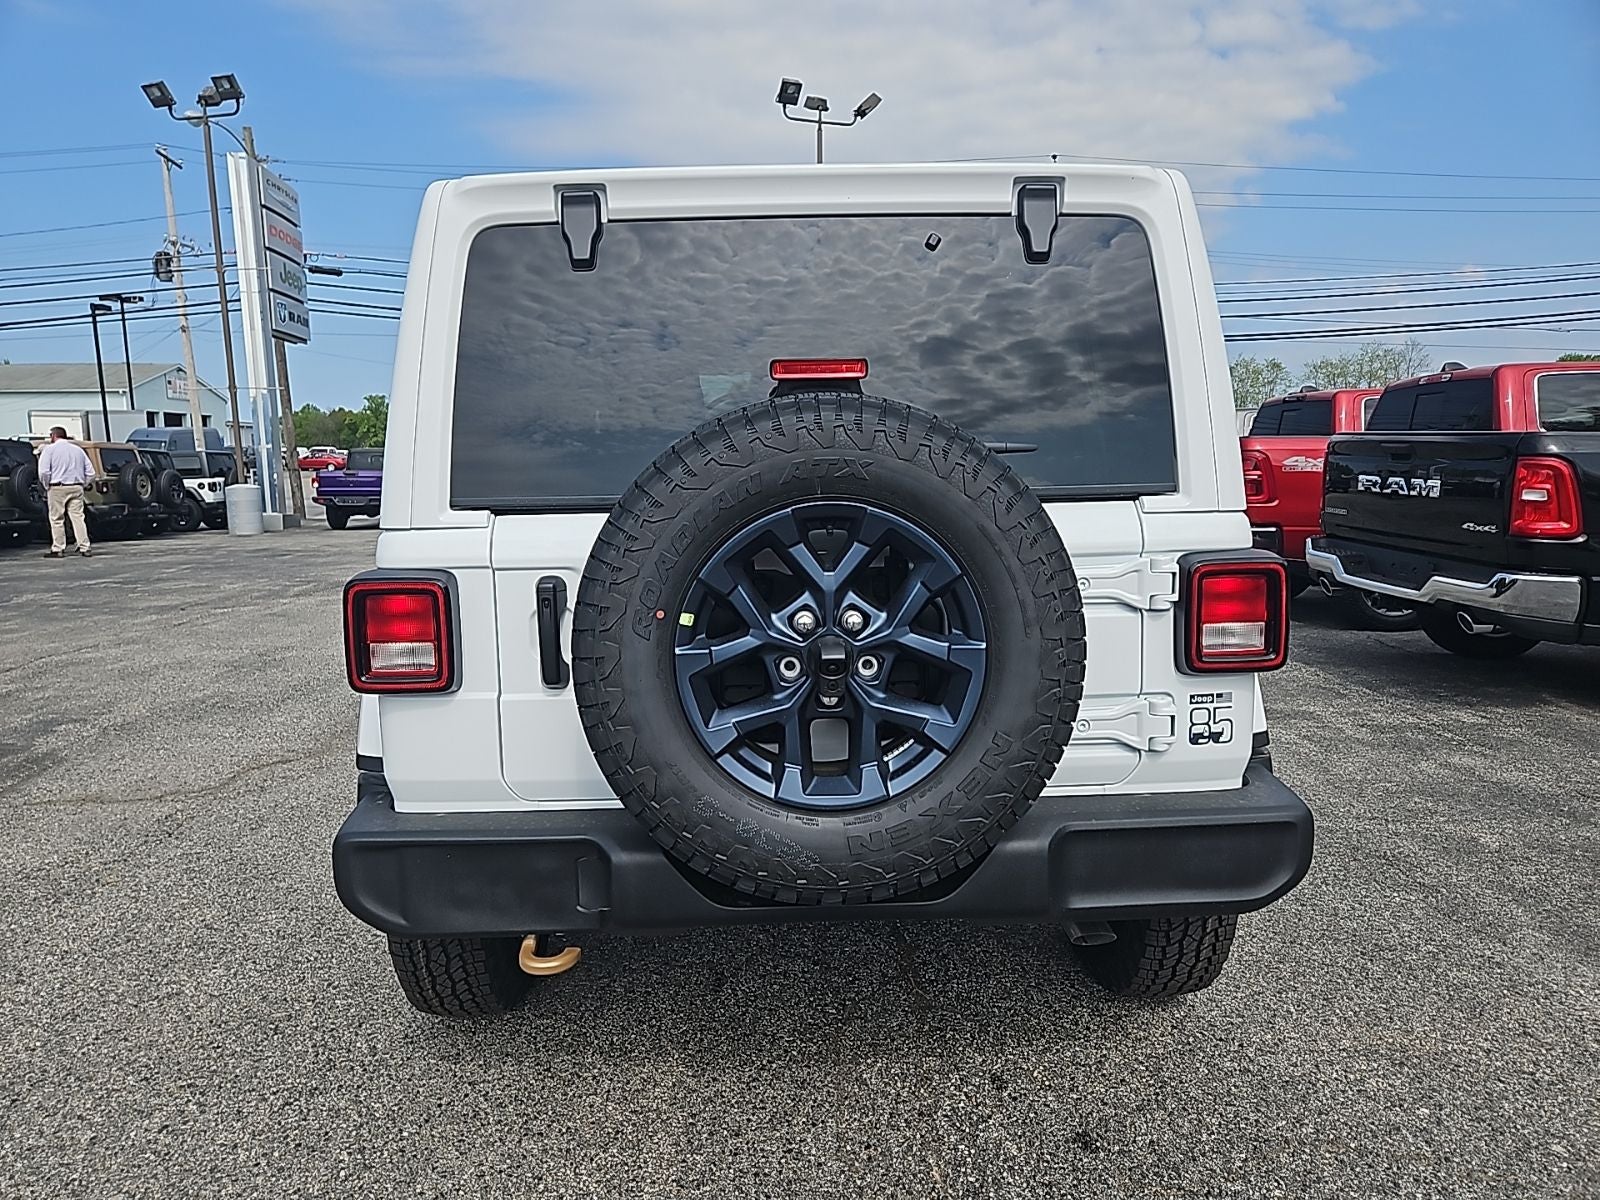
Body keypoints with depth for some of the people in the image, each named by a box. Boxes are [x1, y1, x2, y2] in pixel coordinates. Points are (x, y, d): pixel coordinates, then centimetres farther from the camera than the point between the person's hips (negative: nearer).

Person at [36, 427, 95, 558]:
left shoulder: (49, 449, -1)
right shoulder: (78, 449, 13)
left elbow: (43, 472, -12)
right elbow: (91, 473, 10)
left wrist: (46, 486, 2)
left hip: (57, 488, -4)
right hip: (77, 488, 4)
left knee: (57, 519, 2)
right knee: (78, 517, 4)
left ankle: (58, 549, 3)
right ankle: (84, 547, 0)